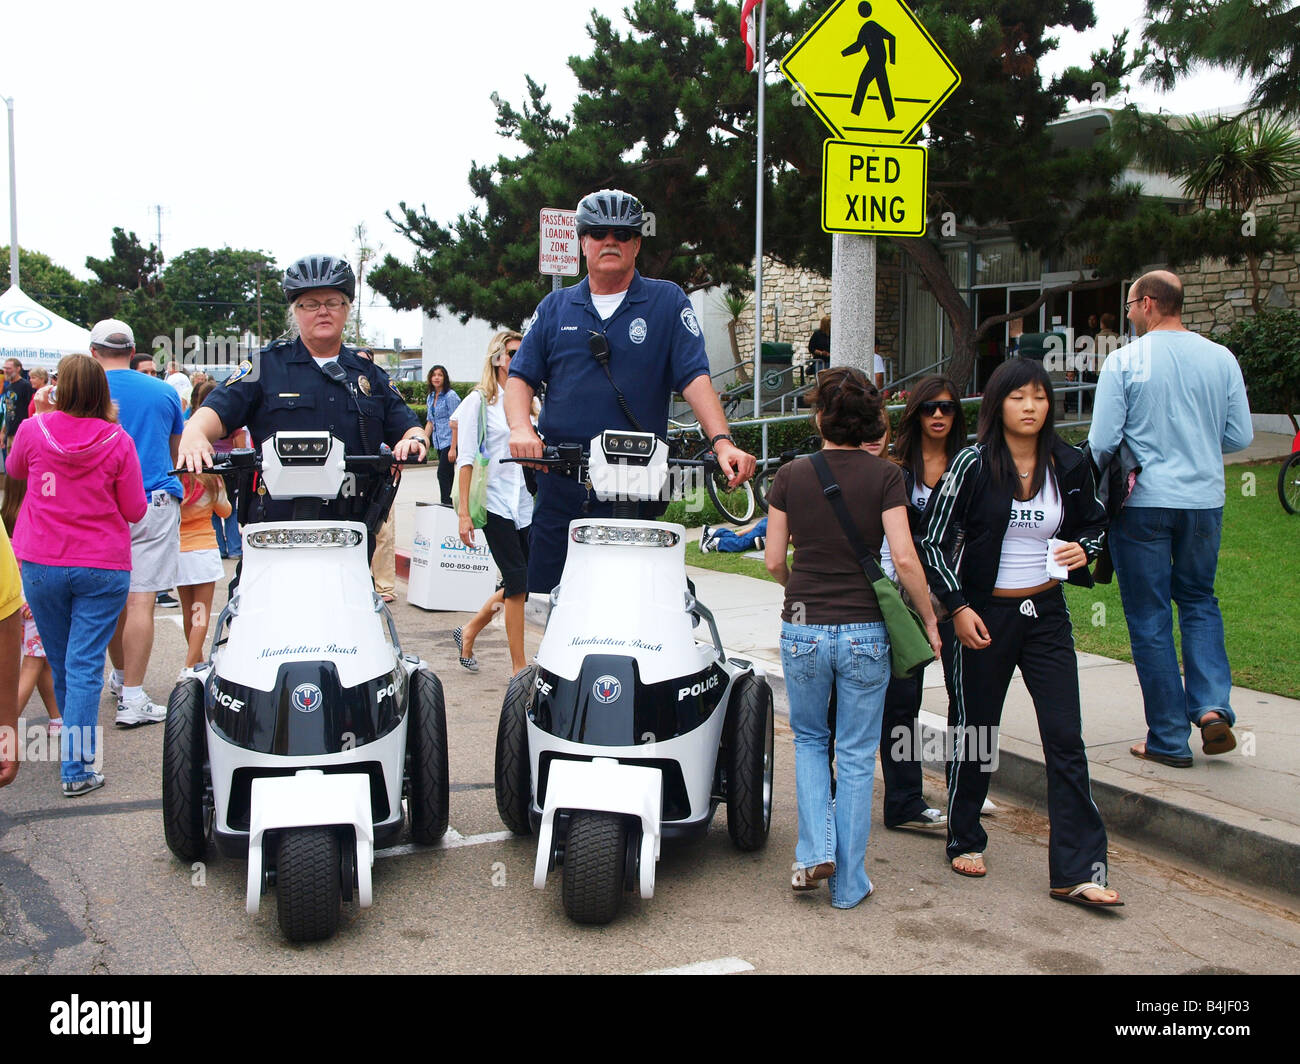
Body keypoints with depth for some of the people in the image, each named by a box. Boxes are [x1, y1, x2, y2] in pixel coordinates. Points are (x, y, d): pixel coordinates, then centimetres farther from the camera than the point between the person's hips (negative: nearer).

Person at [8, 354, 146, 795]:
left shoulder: (33, 431, -4)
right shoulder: (117, 441, -10)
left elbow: (14, 470, 18)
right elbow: (135, 511, -4)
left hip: (40, 564, 2)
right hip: (103, 566, -2)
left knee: (60, 663, 17)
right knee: (85, 666, 0)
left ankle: (74, 746, 36)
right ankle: (77, 767, -3)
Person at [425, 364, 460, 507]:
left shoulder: (450, 396, -10)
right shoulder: (430, 397, 14)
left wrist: (453, 448, -19)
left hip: (450, 441, -7)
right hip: (439, 443, 7)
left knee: (442, 473, -12)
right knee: (448, 474, 9)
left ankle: (446, 502, -8)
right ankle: (449, 504, 12)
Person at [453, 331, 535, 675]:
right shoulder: (479, 400, -2)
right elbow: (466, 459, -6)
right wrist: (464, 512, -12)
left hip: (527, 502, 6)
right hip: (495, 502, -6)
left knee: (523, 582, 6)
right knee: (517, 579, -9)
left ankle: (470, 631, 28)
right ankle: (519, 666, 0)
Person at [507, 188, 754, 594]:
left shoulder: (668, 302, 6)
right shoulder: (555, 308, 14)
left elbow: (695, 377, -4)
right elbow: (521, 376, 10)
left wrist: (722, 442, -19)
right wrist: (521, 428, -11)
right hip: (561, 486, 3)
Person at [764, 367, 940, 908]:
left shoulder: (791, 476, -1)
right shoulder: (884, 476, -6)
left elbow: (773, 561, 1)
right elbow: (904, 558, -13)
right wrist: (929, 619, 0)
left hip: (803, 628, 1)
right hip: (865, 631, -1)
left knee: (809, 740, 22)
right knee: (857, 756, 10)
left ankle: (815, 850, 7)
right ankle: (848, 882, 15)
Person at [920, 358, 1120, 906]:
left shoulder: (1069, 466, 1)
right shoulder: (973, 464, -8)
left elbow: (1095, 523, 17)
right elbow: (934, 541, -5)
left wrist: (1083, 551, -5)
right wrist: (958, 606, -12)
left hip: (1047, 614, 2)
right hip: (985, 614, -2)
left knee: (1065, 738, -3)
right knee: (975, 731, 10)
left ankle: (1076, 871, 0)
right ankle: (965, 841, 30)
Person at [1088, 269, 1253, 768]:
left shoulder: (1125, 361, -10)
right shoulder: (1221, 358, 1)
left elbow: (1102, 442, -10)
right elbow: (1240, 437, 5)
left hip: (1143, 503, -3)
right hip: (1205, 500, 4)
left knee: (1150, 618, 6)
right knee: (1199, 600, 22)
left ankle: (1168, 740, 10)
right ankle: (1212, 706, 4)